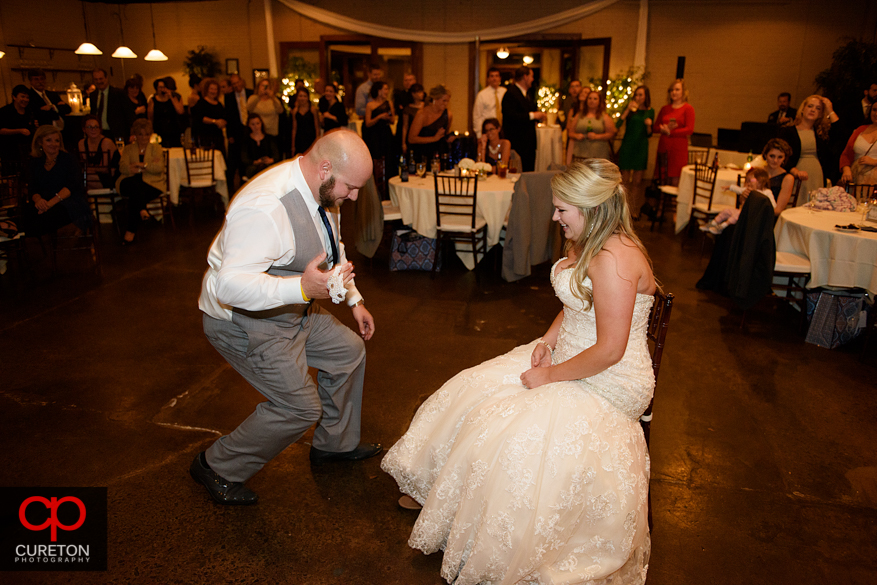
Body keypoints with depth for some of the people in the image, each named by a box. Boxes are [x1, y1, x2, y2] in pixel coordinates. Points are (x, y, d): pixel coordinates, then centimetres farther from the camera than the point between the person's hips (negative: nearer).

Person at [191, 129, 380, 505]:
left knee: (349, 352, 14)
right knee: (301, 407, -7)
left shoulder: (322, 192, -3)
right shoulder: (265, 207, -34)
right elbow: (231, 285, -38)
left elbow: (332, 252, 15)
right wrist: (303, 288, -47)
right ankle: (217, 467, 16)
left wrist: (354, 299, 14)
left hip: (292, 308, 10)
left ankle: (335, 443, 35)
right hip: (244, 320, -9)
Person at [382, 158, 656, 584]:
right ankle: (434, 494, 23)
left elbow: (609, 351, -27)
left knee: (518, 437, -24)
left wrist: (551, 377, -16)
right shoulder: (588, 242, 4)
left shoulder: (615, 258, -27)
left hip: (610, 382, -10)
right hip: (565, 358, 10)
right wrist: (548, 340, 2)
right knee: (477, 391, 3)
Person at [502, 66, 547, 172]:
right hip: (518, 142, -10)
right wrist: (532, 115, -20)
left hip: (529, 141, 10)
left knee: (529, 171, 10)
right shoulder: (511, 94, -12)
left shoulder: (526, 93, 20)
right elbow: (510, 116, -24)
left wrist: (538, 116, 7)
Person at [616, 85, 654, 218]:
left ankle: (635, 209, 10)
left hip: (641, 147, 1)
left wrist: (649, 125, -10)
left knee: (637, 181, 2)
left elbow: (649, 134, 10)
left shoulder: (650, 111, 6)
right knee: (625, 180, 1)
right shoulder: (630, 108, 2)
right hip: (627, 146, -1)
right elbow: (617, 125, -12)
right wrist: (628, 110, -17)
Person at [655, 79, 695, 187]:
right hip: (663, 146, 4)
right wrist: (663, 128, -6)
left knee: (675, 180, -7)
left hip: (678, 148, -4)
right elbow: (656, 125, 16)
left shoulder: (688, 109, -1)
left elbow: (689, 129, -9)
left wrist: (670, 132, -11)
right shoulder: (665, 109, 15)